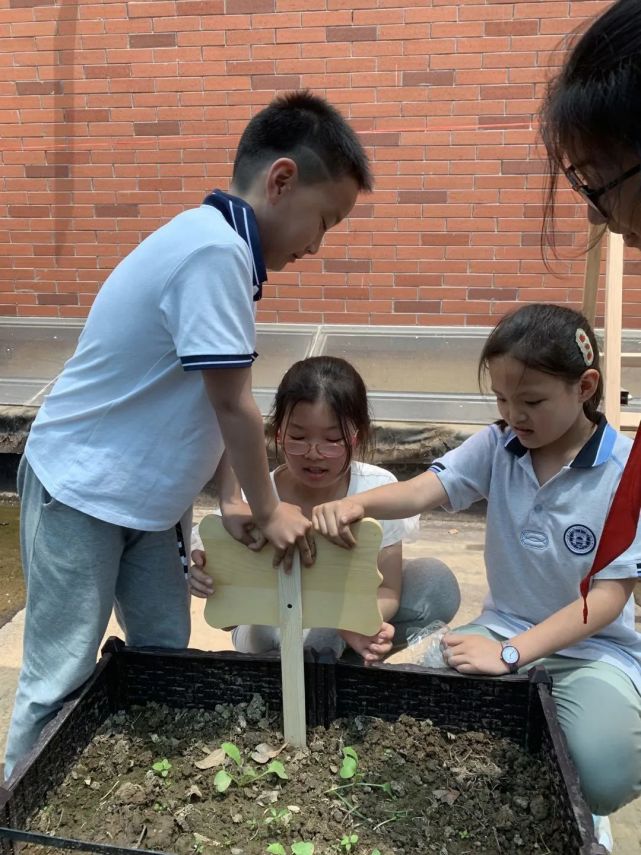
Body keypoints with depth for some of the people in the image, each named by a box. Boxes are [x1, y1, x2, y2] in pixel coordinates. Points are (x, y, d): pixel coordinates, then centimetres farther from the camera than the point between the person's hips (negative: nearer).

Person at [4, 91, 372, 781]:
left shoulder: (218, 245, 5)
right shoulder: (215, 248, -24)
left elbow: (211, 401, 5)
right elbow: (233, 404, -23)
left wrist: (231, 500, 2)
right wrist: (268, 510, -10)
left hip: (144, 497, 9)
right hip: (81, 493, -9)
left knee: (167, 659, 16)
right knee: (59, 686, 5)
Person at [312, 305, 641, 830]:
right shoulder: (496, 447, -3)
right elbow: (422, 490, -20)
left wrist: (511, 653, -28)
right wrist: (356, 502, -43)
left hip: (593, 647, -3)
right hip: (503, 628, 3)